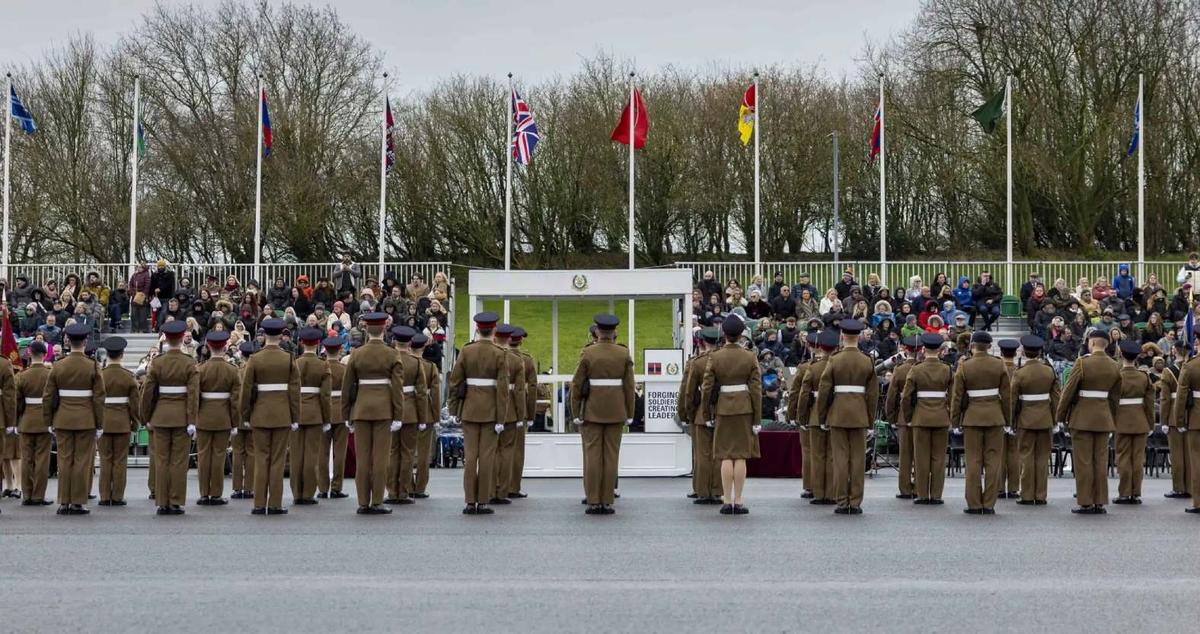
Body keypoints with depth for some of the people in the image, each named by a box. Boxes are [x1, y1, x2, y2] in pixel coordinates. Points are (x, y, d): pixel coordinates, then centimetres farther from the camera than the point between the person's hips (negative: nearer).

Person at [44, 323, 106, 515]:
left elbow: (48, 397, 2)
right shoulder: (92, 367, -6)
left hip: (63, 420, 2)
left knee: (64, 461, 6)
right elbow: (99, 398, -7)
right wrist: (100, 424, 0)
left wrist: (49, 422, 11)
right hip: (86, 421, -2)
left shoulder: (58, 366, 0)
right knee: (82, 461, 2)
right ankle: (77, 503, 2)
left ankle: (64, 502, 7)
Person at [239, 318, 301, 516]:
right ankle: (275, 504, 3)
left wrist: (245, 416, 7)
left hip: (260, 415, 0)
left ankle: (260, 504, 5)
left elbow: (246, 389, -2)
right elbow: (295, 391, -3)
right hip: (282, 416, 0)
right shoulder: (289, 359, -3)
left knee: (261, 459, 6)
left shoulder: (255, 360, -3)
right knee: (278, 460, 3)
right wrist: (295, 418, 2)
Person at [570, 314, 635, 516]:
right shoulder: (624, 353, 0)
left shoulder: (588, 353, -4)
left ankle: (593, 502, 0)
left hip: (592, 411, -1)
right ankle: (607, 502, 3)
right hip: (615, 412, 1)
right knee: (611, 456, 4)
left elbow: (577, 385, -4)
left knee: (592, 456, 2)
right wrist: (629, 414, 7)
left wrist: (577, 414, 2)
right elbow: (629, 386, 0)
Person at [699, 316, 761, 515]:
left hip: (723, 408, 0)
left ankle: (727, 502, 1)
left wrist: (706, 414, 7)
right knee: (741, 456, 2)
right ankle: (738, 502, 1)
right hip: (745, 408, 0)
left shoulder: (714, 357, -3)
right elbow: (756, 389, -3)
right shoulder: (750, 357, -2)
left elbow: (707, 387, -3)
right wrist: (757, 419, 1)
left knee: (726, 456, 4)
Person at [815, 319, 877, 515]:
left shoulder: (834, 360, -4)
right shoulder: (867, 361, 2)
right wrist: (870, 418, 11)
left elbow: (824, 390, -5)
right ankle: (855, 503, 4)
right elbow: (873, 393, 3)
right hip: (859, 415, 1)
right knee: (858, 458, 4)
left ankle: (842, 502, 0)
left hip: (838, 414, -1)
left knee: (840, 457, 1)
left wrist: (822, 416, 4)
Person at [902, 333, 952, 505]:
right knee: (939, 457, 5)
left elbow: (906, 398, -4)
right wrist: (950, 417, 10)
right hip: (941, 419, 1)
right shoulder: (947, 370, -1)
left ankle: (922, 495, 4)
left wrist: (908, 418, 7)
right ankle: (936, 495, 5)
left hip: (921, 418, -1)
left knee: (922, 457, 3)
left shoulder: (915, 370, -4)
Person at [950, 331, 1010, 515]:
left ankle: (974, 504, 3)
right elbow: (1006, 395, 2)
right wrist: (1007, 421, 10)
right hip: (995, 416, 1)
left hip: (972, 417, -1)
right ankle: (989, 505, 3)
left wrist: (956, 422, 6)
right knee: (993, 461, 4)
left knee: (974, 461, 4)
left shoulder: (964, 367, -5)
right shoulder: (999, 365, -1)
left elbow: (957, 397, -2)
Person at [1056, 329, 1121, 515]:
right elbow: (1115, 397, 10)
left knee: (1083, 461, 0)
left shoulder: (1082, 363, -13)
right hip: (1104, 419, 5)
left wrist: (1060, 415, 0)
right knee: (1101, 461, 8)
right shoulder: (1114, 367, 4)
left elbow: (1069, 391, -10)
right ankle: (1099, 503, 9)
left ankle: (1085, 503, 1)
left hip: (1082, 417, -5)